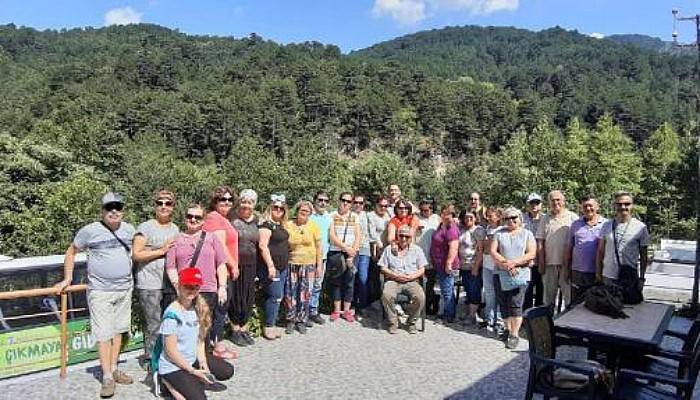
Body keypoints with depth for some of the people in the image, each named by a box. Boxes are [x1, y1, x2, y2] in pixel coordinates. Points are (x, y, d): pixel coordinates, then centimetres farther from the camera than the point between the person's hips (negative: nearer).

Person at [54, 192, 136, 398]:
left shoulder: (129, 229, 4)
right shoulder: (90, 231, -7)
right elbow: (71, 252, 5)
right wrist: (67, 279, 5)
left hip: (125, 289, 4)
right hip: (100, 291, -4)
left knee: (118, 330, 13)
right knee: (103, 334, -2)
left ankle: (114, 369, 26)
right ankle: (107, 378, 6)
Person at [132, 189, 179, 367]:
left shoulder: (175, 228, 17)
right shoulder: (145, 227, -3)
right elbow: (136, 255, -9)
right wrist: (161, 250, -13)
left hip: (171, 284, 6)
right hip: (150, 285, -6)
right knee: (153, 325, -3)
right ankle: (150, 359, 11)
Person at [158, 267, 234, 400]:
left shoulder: (198, 308, 0)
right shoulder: (172, 313, -22)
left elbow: (200, 339, 5)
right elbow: (171, 351, -20)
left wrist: (203, 362, -9)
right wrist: (193, 371, -16)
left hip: (192, 360, 8)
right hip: (173, 366, -7)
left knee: (227, 371, 2)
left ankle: (191, 381, 7)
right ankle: (171, 382, 2)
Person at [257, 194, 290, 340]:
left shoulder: (280, 225, 15)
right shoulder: (266, 224, -11)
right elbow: (262, 245, -18)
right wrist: (270, 265, -22)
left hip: (282, 266, 9)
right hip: (271, 266, -9)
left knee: (278, 296, 11)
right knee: (275, 296, -7)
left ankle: (272, 324, 20)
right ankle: (268, 326, 5)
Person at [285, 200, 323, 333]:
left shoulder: (313, 226, 0)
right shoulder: (288, 225, 0)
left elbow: (319, 246, 3)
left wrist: (319, 264, 0)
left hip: (308, 265, 0)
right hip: (292, 264, 0)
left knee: (305, 293, 3)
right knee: (290, 293, 2)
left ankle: (302, 320, 17)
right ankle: (291, 320, 17)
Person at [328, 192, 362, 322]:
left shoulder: (354, 216, 9)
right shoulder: (332, 216, 2)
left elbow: (358, 236, 4)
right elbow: (332, 235, -6)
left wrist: (353, 251, -9)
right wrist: (346, 248, -13)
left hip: (351, 254, 2)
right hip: (335, 252, -1)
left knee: (349, 282, 3)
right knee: (336, 281, 4)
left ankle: (347, 310, 12)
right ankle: (336, 309, 13)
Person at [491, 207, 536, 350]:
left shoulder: (527, 234, 6)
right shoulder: (499, 234, 11)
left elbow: (531, 254, -4)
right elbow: (493, 251, 1)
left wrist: (514, 262, -15)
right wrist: (505, 263, -13)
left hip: (520, 275, -3)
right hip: (501, 275, 3)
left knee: (515, 305, -9)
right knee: (503, 304, 8)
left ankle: (514, 335, -3)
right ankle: (508, 329, 24)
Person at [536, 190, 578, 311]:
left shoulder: (573, 217, 3)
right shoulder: (545, 219, 10)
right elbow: (540, 242, 7)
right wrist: (541, 262, 1)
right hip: (549, 262, 3)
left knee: (569, 294, 2)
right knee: (549, 293, 11)